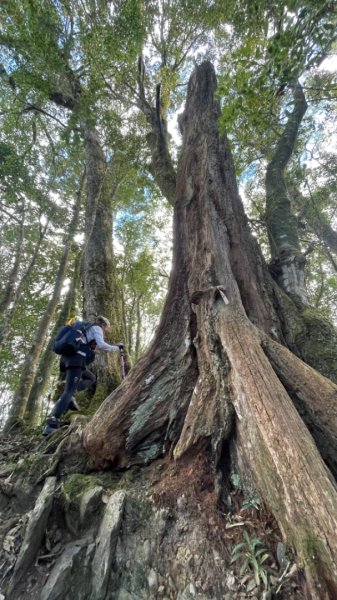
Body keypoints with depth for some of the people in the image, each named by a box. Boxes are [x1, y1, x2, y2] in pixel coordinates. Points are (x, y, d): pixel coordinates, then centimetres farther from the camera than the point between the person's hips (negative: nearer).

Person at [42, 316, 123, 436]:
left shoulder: (87, 328, 32)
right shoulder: (96, 328, 7)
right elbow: (101, 345, -9)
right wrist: (116, 347, 2)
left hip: (67, 357, 9)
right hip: (76, 359, -9)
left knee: (91, 378, 21)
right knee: (69, 391, -14)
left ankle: (71, 395, -1)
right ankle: (51, 424, -23)